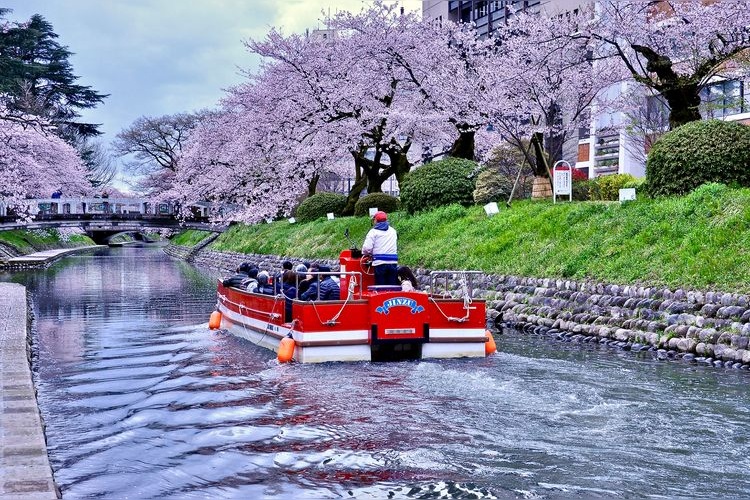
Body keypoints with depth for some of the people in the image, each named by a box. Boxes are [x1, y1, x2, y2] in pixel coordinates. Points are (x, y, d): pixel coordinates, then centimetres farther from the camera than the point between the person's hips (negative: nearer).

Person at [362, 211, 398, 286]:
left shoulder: (374, 231, 0)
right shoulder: (393, 231, 17)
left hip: (380, 263, -4)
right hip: (393, 262, 4)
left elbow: (367, 247, -7)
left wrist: (367, 254, 12)